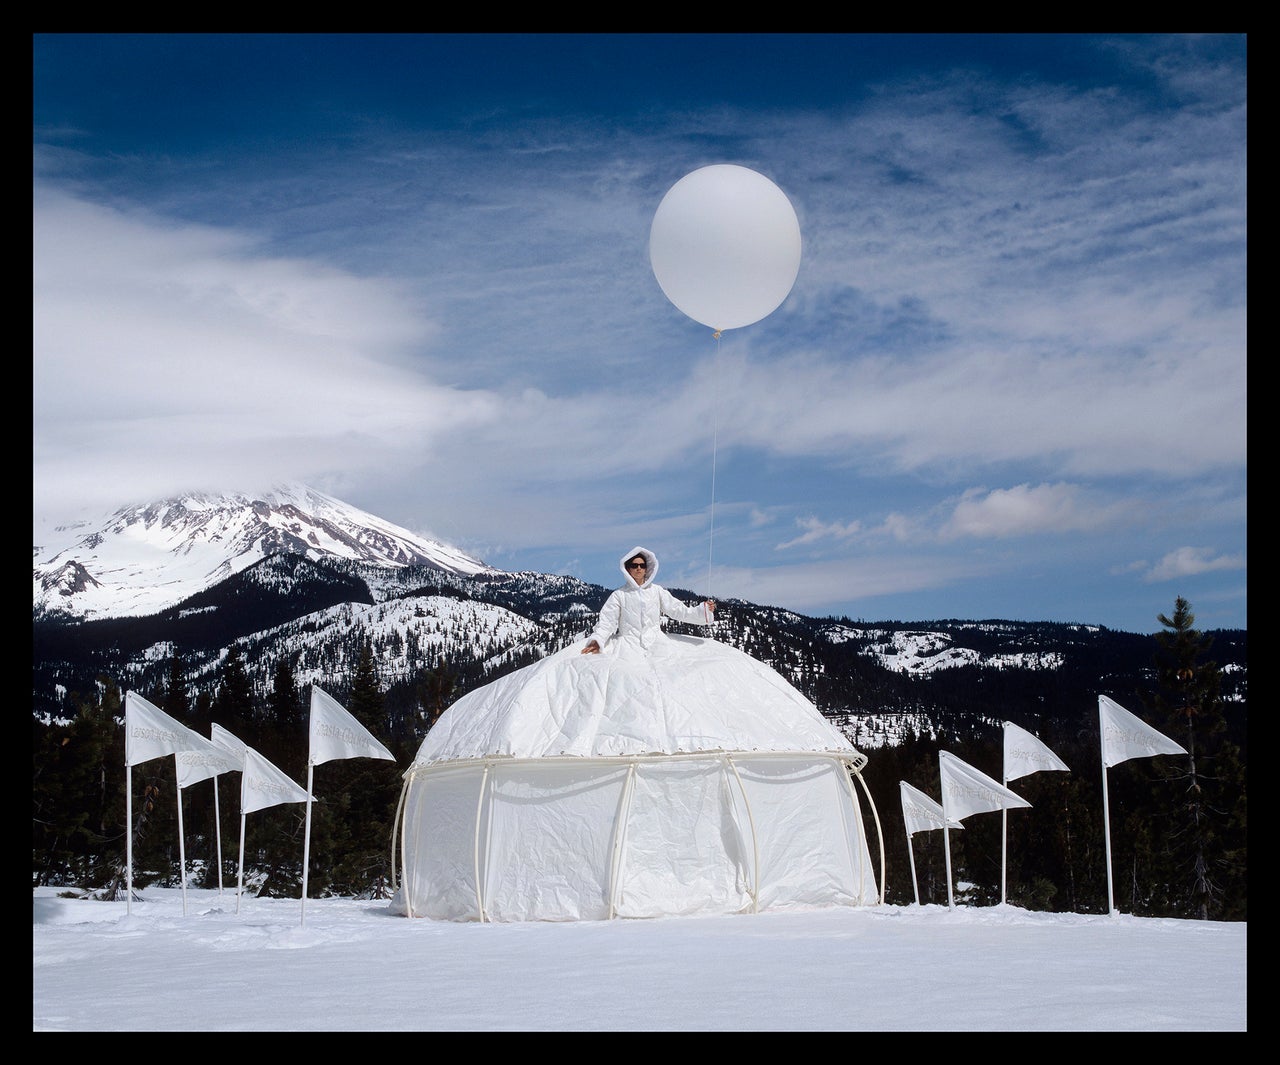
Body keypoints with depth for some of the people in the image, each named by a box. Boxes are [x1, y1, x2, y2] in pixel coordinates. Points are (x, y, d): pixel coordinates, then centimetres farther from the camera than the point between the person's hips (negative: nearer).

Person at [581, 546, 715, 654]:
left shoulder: (657, 591, 15)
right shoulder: (619, 595, 9)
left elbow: (679, 610, 13)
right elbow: (607, 621, 2)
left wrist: (704, 610, 0)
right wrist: (596, 640, -17)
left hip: (654, 642, 2)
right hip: (629, 645, -2)